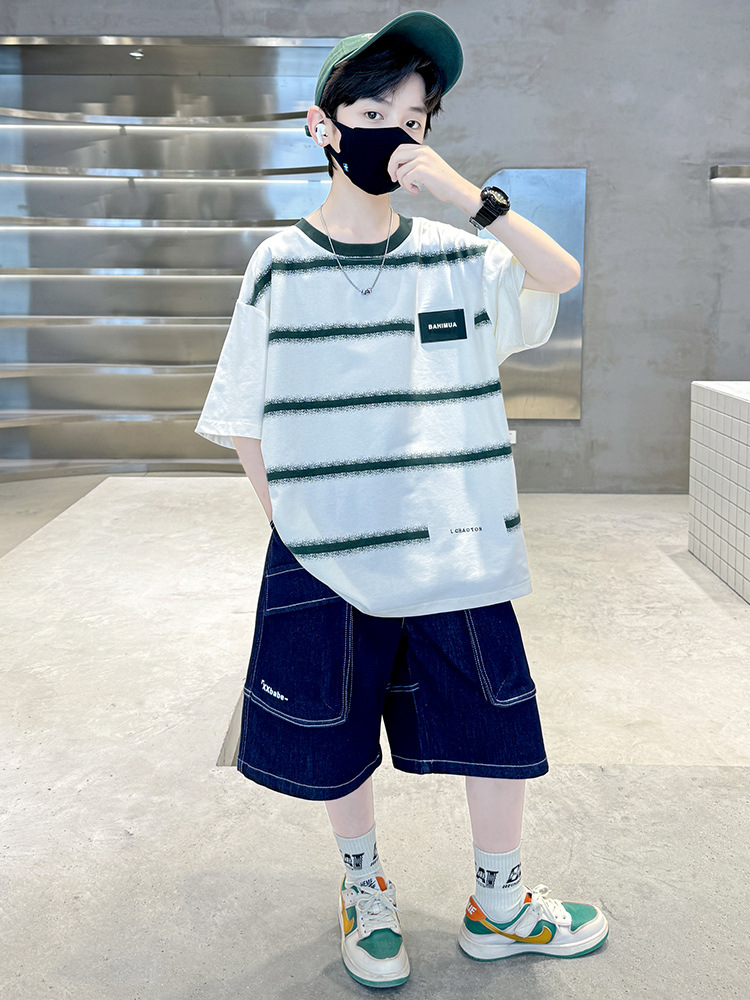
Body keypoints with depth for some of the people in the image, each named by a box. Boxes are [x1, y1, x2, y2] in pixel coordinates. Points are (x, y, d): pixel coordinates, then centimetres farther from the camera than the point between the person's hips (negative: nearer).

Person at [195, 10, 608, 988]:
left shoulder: (456, 255, 2)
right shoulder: (282, 264, -2)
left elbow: (562, 276, -13)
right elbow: (245, 421, 2)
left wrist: (465, 191, -20)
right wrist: (289, 514, -3)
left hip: (456, 543, 2)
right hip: (325, 551, -1)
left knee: (495, 724, 9)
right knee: (337, 740, 13)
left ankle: (498, 905, 33)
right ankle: (364, 889, 40)